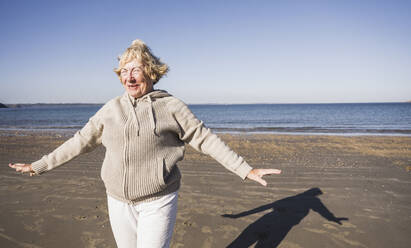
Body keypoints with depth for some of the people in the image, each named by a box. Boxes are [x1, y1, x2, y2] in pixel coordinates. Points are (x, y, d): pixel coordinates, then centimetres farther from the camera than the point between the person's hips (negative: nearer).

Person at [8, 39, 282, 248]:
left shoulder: (171, 106, -7)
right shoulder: (111, 109, 5)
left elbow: (206, 139, -7)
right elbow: (81, 141, 12)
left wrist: (246, 170, -10)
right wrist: (39, 165, 15)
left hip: (157, 201, -4)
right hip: (119, 201, 5)